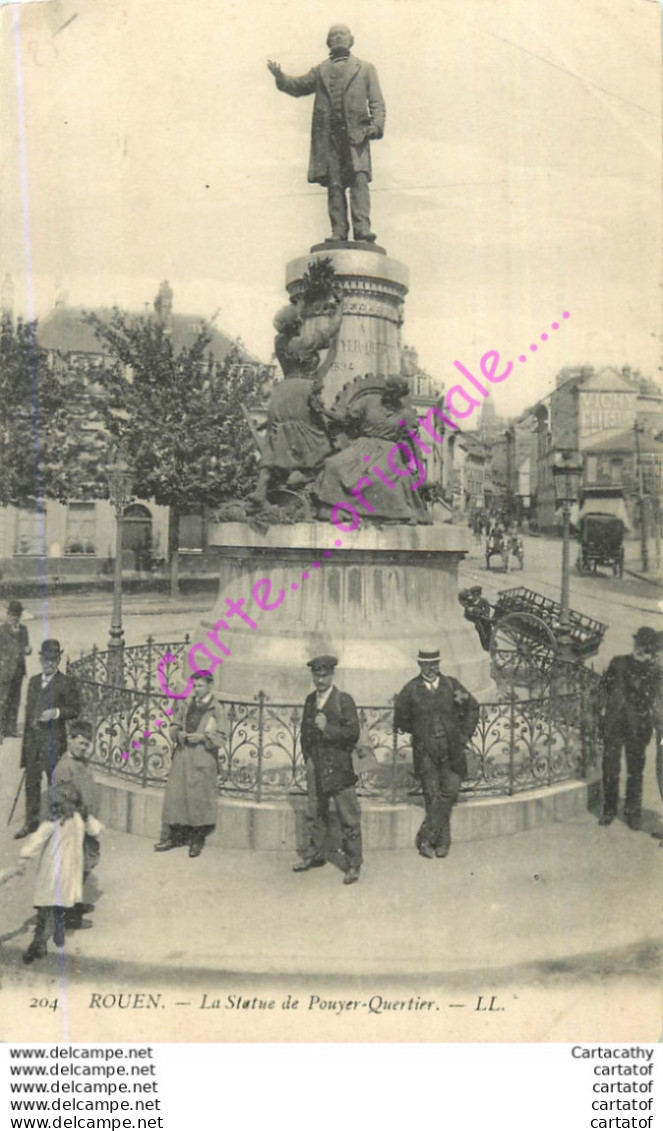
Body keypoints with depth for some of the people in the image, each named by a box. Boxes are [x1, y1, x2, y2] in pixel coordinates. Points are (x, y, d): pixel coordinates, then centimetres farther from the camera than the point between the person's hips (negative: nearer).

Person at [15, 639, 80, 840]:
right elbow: (29, 708, 20)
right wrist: (26, 736, 16)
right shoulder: (34, 681, 16)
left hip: (53, 740, -6)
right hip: (32, 739, 6)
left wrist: (56, 712, -21)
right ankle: (30, 823, 18)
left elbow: (75, 709, -5)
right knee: (31, 782, 9)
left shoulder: (66, 682, -3)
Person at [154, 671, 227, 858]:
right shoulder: (186, 704, 9)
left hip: (203, 759, -4)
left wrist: (202, 736, -18)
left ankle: (197, 840, 13)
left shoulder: (216, 709, -3)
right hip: (182, 755, 4)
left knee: (200, 797, 1)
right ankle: (174, 836, 14)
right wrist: (178, 733, -5)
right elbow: (174, 725, 16)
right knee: (175, 795, 4)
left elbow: (221, 736, -5)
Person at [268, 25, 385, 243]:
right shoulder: (320, 71, 24)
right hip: (327, 136, 2)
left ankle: (362, 228, -20)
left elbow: (376, 102, 10)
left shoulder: (365, 69, 18)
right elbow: (298, 87, 22)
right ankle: (338, 231, -3)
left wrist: (377, 125, -7)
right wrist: (280, 77, 2)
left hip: (355, 134, -2)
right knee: (334, 184, -3)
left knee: (359, 179, -15)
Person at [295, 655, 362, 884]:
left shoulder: (344, 700, -7)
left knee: (348, 817, -2)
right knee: (314, 813, 15)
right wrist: (308, 758, 9)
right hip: (315, 766, 5)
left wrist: (328, 729, -20)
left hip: (339, 767, -5)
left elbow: (353, 733, -11)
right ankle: (315, 854, 32)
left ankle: (353, 864, 8)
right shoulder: (310, 700, 10)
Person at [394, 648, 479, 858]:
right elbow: (401, 720, 9)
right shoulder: (410, 690, 0)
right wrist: (419, 733, 6)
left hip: (451, 750, 2)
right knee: (432, 796, 0)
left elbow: (472, 707, 16)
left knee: (449, 792, -6)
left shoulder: (451, 685, 5)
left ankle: (426, 838, 3)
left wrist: (464, 735, 10)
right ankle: (442, 841, 12)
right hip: (425, 751, -2)